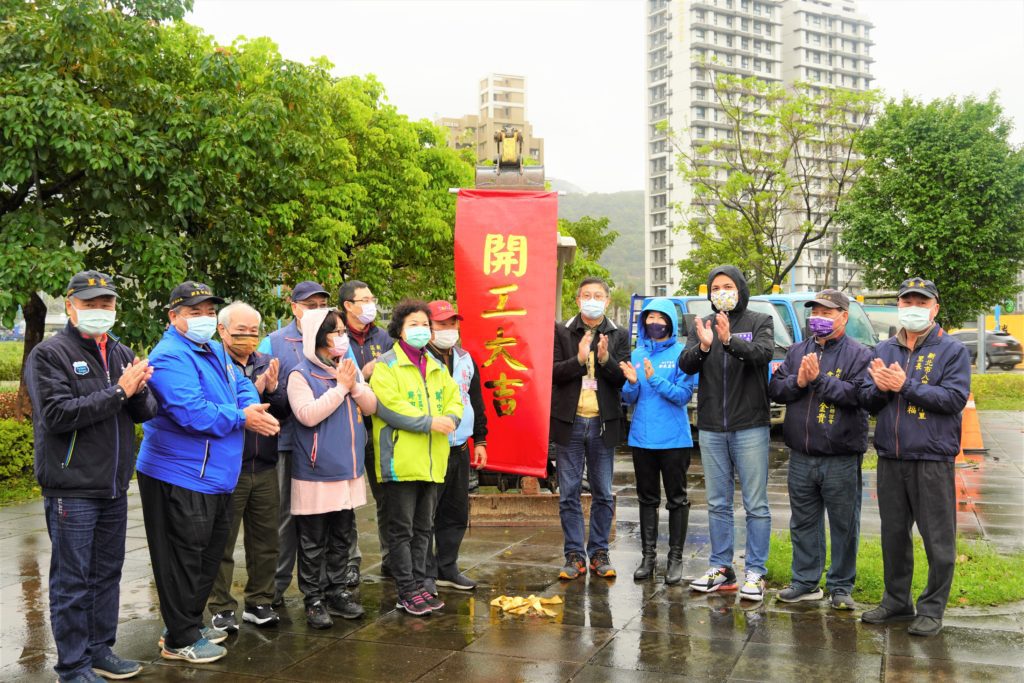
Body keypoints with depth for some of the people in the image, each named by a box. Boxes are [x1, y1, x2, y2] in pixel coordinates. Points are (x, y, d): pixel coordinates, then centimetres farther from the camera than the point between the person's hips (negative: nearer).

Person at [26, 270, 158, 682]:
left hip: (114, 486, 6)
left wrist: (138, 390, -15)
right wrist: (118, 392, -20)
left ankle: (100, 649, 29)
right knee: (72, 581, 2)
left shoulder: (121, 354, 11)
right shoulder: (49, 355, -8)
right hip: (72, 489, -6)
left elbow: (146, 412, 7)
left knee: (107, 573, 15)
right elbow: (57, 415, -19)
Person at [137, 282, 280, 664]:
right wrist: (242, 418, -16)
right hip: (180, 478, -10)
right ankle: (180, 640, 11)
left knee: (210, 554, 18)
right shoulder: (171, 357, -17)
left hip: (214, 476, 10)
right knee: (184, 558, -1)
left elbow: (242, 385, 17)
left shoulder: (215, 352, 13)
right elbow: (191, 412, -27)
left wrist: (252, 406, -7)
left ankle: (190, 624, 32)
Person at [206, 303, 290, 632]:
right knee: (222, 543, 6)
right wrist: (254, 390, -22)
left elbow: (283, 412, 5)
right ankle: (221, 608, 18)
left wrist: (272, 389, -13)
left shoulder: (267, 363, 9)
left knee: (265, 541, 12)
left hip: (265, 468, 5)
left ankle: (259, 602, 26)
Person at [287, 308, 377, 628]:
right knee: (314, 542, 3)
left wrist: (354, 385, -10)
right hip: (316, 473, -6)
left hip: (348, 470, 6)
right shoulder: (301, 375, -10)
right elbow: (308, 415, -22)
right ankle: (314, 600, 14)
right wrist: (340, 387, -17)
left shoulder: (349, 367, 9)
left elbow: (371, 406, 8)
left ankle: (337, 592, 26)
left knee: (341, 537, 15)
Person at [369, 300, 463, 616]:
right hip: (401, 460, -7)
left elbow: (454, 399, 13)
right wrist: (429, 422, -19)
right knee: (402, 528, 1)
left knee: (423, 527, 14)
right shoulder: (386, 365, -5)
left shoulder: (437, 367, 18)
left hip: (432, 462, 7)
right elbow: (388, 405, -18)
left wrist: (450, 418, -10)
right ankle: (407, 591, 8)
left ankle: (419, 585, 24)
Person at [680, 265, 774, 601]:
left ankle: (755, 572, 8)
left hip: (750, 426, -4)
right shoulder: (702, 325, 10)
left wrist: (730, 341, -35)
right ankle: (721, 568, 21)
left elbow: (763, 353, -18)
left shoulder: (760, 322, 2)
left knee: (756, 504, 0)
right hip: (711, 428, 4)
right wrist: (702, 347, -24)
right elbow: (685, 365, -4)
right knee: (717, 503, 11)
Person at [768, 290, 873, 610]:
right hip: (801, 458, 5)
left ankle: (841, 586, 18)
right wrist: (797, 381, -13)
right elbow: (774, 389, 5)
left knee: (844, 524, 5)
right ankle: (805, 582, 24)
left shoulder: (859, 354, -3)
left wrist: (818, 379, -18)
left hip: (841, 460, -4)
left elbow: (858, 394, -17)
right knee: (803, 523, 12)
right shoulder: (797, 352, 12)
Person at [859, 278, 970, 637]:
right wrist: (880, 388, -12)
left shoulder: (953, 350, -2)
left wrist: (905, 385, -19)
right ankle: (896, 601, 28)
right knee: (893, 535, 14)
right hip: (890, 459, 5)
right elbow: (867, 402, 9)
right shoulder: (884, 350, 11)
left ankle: (932, 609, 16)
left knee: (938, 540, 3)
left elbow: (955, 398, -16)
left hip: (933, 461, -5)